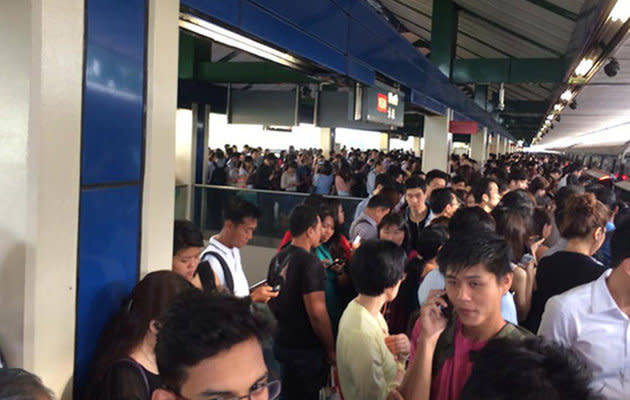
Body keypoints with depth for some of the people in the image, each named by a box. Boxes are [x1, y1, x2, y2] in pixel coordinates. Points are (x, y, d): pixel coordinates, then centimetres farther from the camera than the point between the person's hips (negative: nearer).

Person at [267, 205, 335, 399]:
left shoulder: (278, 259, 4)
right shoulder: (310, 263, -21)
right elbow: (317, 314, -23)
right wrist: (331, 350, -12)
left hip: (282, 342, 7)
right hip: (305, 348, -7)